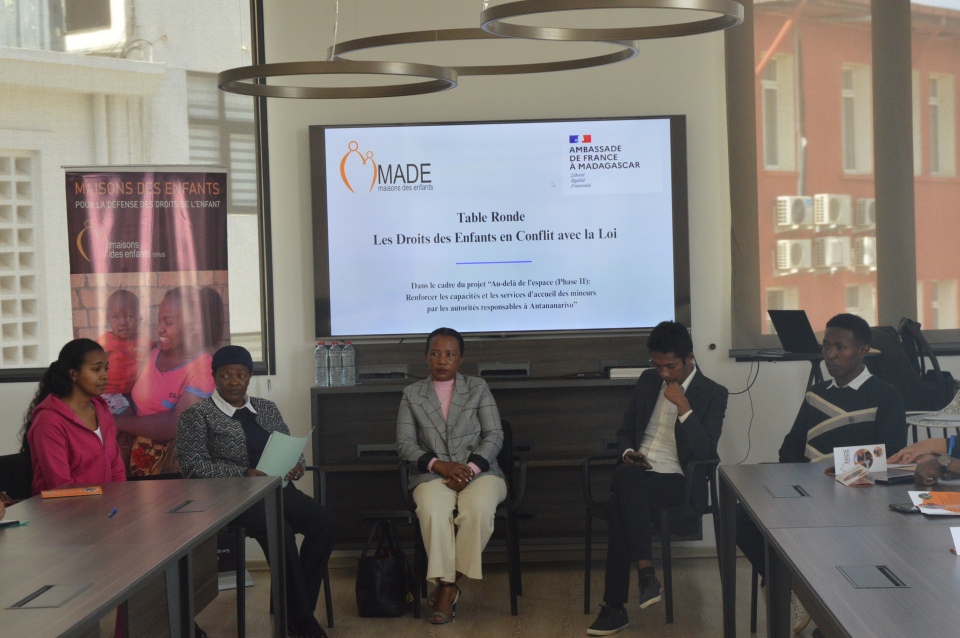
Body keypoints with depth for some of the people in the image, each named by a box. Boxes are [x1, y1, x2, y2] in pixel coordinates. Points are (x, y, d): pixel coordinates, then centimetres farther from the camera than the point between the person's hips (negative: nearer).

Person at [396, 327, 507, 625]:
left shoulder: (478, 388, 13)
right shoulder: (412, 393, 14)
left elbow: (494, 436, 5)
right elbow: (404, 443, 6)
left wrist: (470, 469, -12)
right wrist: (439, 465, -11)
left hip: (478, 471, 0)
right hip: (433, 474, 0)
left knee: (478, 509, -35)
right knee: (433, 511, -36)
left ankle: (447, 586, -18)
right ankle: (447, 587, -23)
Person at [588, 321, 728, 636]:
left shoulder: (713, 394, 1)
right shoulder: (648, 381, 17)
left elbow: (704, 451, -10)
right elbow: (626, 430, 24)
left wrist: (683, 406, -17)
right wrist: (628, 453, 1)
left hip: (676, 481, -4)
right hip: (637, 472, 4)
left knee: (619, 507, -33)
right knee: (627, 475, -36)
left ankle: (615, 607, -24)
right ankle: (646, 572, -35)